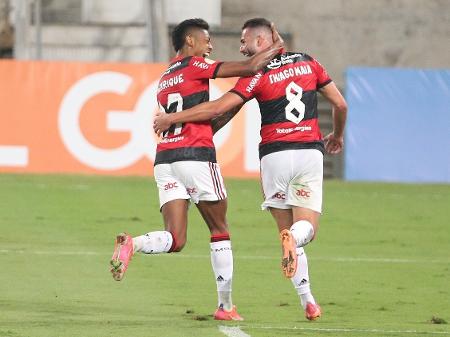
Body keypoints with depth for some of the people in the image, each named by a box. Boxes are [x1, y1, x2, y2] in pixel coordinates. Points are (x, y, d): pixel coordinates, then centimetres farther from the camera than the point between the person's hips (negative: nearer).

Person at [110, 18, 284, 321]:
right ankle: (225, 306, 10)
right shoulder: (195, 66, -1)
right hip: (196, 157, -6)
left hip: (164, 159, 6)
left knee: (175, 240, -1)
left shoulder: (164, 79, 22)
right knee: (220, 231, 8)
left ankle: (132, 244, -31)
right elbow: (249, 68, -4)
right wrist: (276, 46, 10)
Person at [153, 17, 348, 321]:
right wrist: (337, 135, 32)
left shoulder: (257, 74, -4)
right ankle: (294, 237, -35)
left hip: (275, 154, -2)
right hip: (310, 153, 2)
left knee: (287, 227, 8)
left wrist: (170, 119, -4)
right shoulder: (308, 63, 9)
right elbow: (340, 105, 12)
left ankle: (307, 299, -5)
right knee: (307, 228, 4)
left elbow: (218, 108, -12)